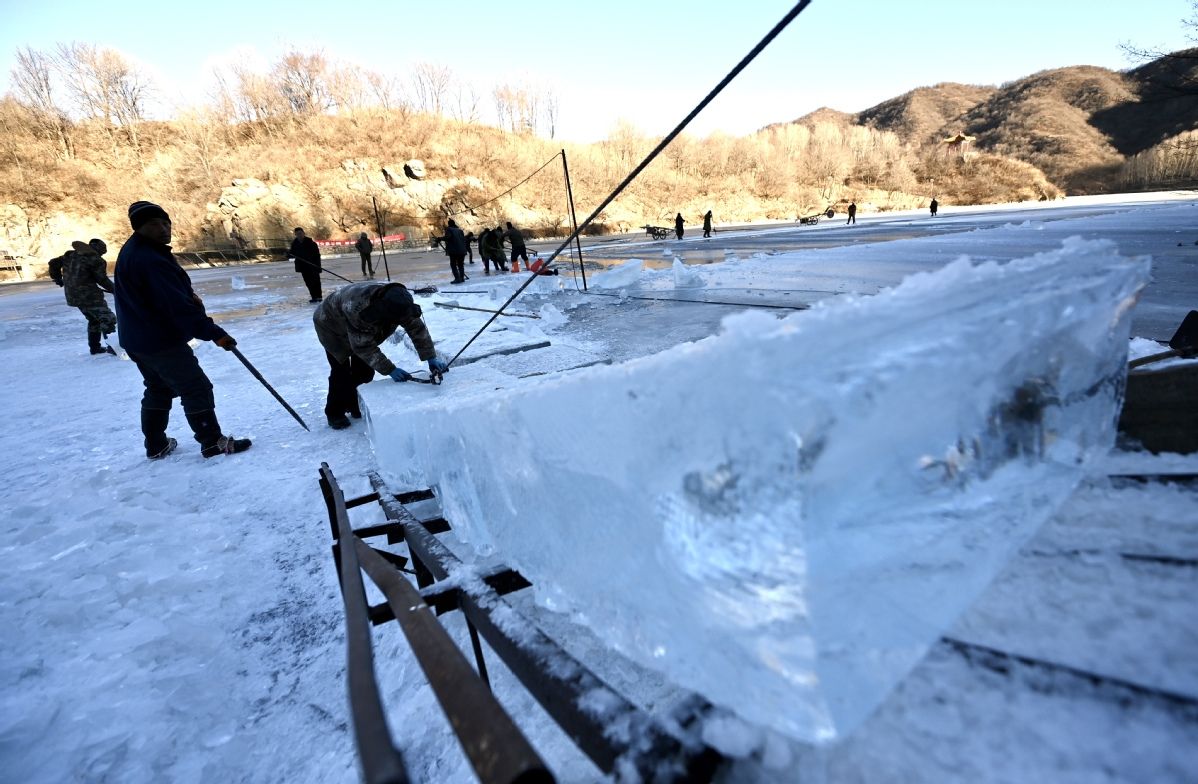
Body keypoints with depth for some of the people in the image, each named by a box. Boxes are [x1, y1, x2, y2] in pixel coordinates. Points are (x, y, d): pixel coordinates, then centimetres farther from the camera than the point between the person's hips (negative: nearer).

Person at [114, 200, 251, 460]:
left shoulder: (135, 251, 9)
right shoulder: (148, 259, -25)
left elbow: (169, 290, 18)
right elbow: (176, 305, -29)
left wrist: (189, 295, -2)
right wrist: (214, 333, -27)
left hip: (139, 338, 11)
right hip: (161, 340, -11)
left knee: (158, 389, 21)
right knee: (197, 389, -2)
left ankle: (155, 445, 30)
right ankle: (213, 442, 6)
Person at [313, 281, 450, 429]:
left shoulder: (399, 301, -31)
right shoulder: (358, 308, -46)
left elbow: (417, 327, -22)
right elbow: (364, 347, -38)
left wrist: (431, 357, -28)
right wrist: (390, 370, -38)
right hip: (331, 325, -6)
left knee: (364, 369, 3)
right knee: (341, 370, -10)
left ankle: (355, 405, 23)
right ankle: (334, 413, 6)